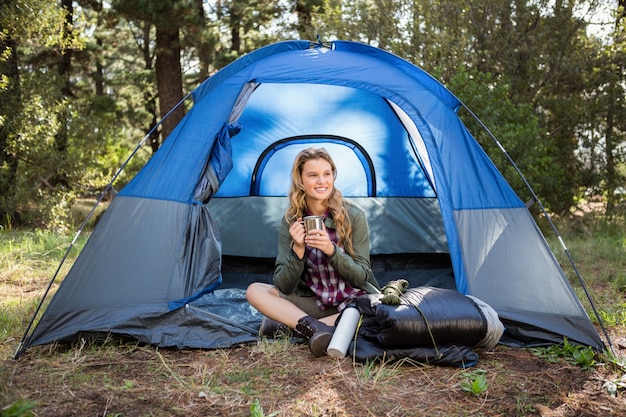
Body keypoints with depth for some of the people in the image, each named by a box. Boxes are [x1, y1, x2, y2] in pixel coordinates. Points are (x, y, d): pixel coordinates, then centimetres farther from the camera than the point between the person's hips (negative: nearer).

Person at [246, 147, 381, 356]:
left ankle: (287, 325, -27)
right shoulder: (291, 221, -6)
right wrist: (298, 249, -27)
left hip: (353, 301, -2)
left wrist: (331, 250, -28)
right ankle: (317, 328, -33)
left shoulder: (354, 216, -13)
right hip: (314, 303, 2)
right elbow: (283, 286, -9)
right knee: (255, 291, -15)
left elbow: (361, 276, -11)